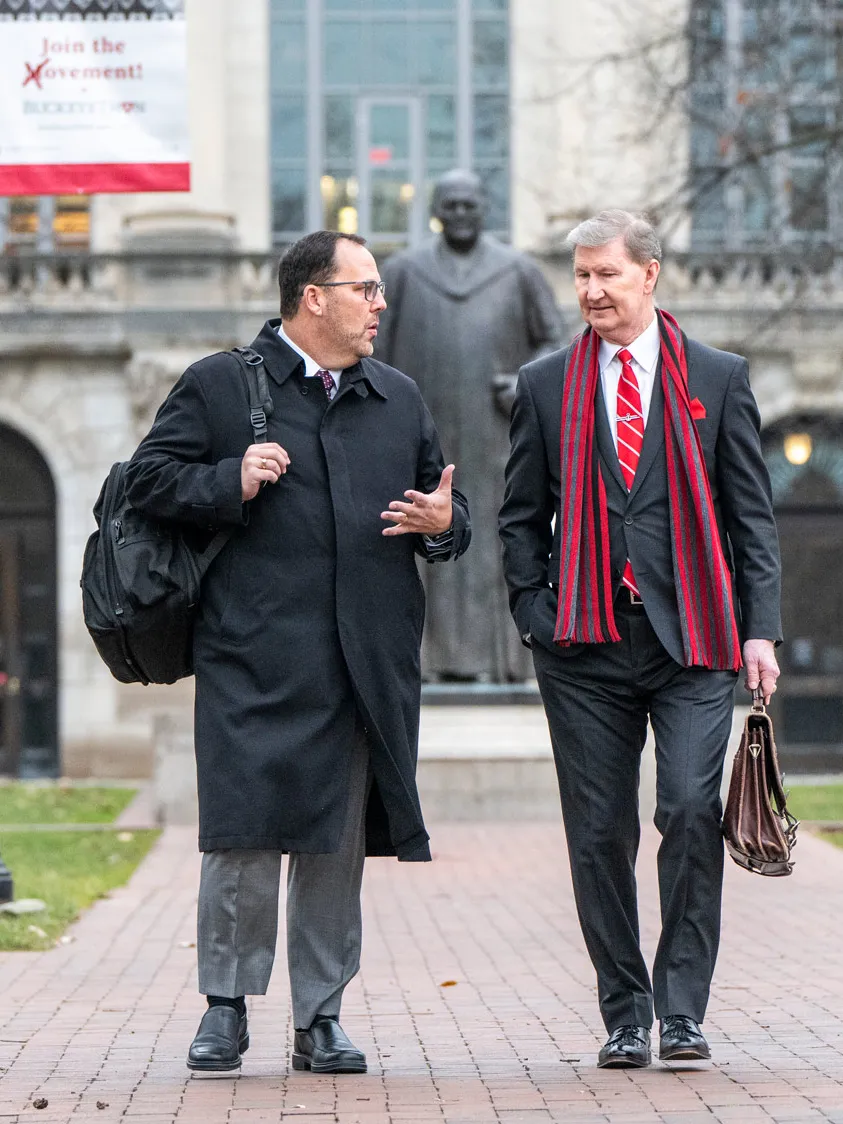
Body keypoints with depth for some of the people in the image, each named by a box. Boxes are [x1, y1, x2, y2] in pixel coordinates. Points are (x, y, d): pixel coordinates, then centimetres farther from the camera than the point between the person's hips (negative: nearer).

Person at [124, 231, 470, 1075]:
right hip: (254, 656, -4)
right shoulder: (216, 386, 4)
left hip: (369, 661, 4)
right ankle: (226, 1005, 7)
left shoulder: (399, 399, 19)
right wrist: (231, 483, -13)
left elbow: (445, 504, 23)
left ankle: (320, 1017, 14)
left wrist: (443, 523, 0)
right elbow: (148, 479, 2)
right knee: (246, 832, -7)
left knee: (339, 845, 6)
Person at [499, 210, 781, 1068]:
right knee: (600, 833, 3)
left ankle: (681, 1009, -3)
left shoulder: (718, 379, 8)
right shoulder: (545, 388, 10)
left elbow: (751, 512, 7)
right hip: (586, 644, 1)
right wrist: (537, 614, 2)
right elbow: (521, 517, 14)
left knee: (692, 811, -14)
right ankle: (625, 1017, 14)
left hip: (692, 641, -1)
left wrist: (760, 628, -1)